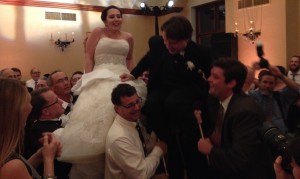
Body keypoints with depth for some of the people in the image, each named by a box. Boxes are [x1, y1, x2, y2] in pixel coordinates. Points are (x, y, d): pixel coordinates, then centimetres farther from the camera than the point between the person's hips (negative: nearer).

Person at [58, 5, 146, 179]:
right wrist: (89, 80, -7)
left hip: (124, 80, 3)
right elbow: (89, 58, 3)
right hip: (101, 80, -3)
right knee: (97, 117, -11)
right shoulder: (97, 33, 6)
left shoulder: (128, 37, 14)